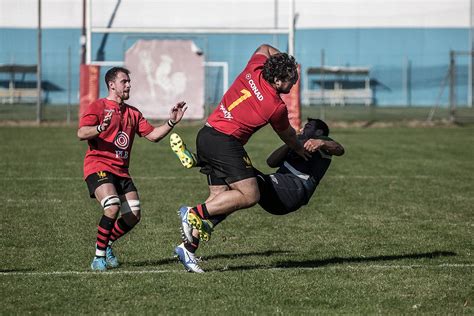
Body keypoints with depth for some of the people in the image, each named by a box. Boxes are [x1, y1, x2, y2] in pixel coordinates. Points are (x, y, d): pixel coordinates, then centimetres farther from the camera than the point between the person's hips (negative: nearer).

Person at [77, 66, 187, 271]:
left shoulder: (133, 113, 19)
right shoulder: (98, 107, -2)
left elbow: (152, 135, 16)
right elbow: (81, 133, -15)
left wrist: (171, 122, 2)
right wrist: (100, 128, -35)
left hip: (121, 170, 7)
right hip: (98, 166, -7)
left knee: (133, 215, -3)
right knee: (113, 207, -27)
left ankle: (106, 245, 21)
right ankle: (99, 256, -15)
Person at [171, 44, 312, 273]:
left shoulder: (254, 69, 4)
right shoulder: (277, 107, -11)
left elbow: (265, 48, 30)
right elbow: (287, 134, 12)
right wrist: (299, 149, 31)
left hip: (206, 136, 9)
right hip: (225, 142, -9)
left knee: (220, 197, 11)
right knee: (249, 196, -11)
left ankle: (188, 247, 6)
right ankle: (194, 213, -15)